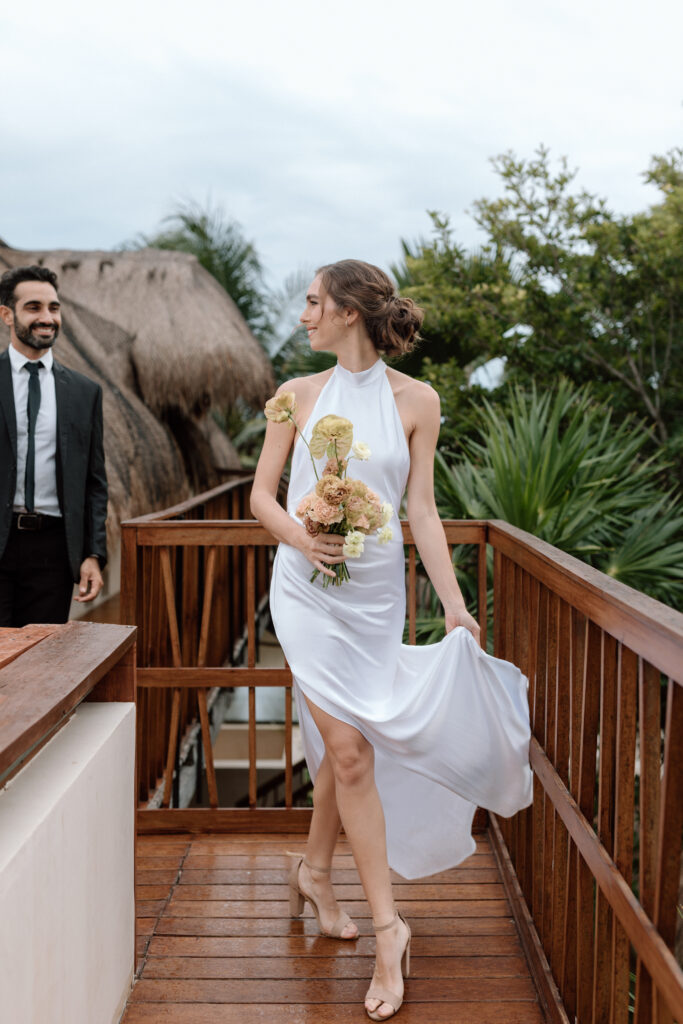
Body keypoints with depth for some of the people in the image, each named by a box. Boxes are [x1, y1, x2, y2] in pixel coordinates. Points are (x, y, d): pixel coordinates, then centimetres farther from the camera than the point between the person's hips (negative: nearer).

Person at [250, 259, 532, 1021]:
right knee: (348, 750, -7)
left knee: (346, 748, 11)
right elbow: (261, 493, 6)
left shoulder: (416, 401, 1)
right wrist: (300, 538, -15)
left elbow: (421, 511, 0)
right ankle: (386, 927, 1)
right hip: (308, 588, -1)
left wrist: (455, 605, -5)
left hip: (377, 592, 1)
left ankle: (314, 871, 37)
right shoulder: (299, 395, 2)